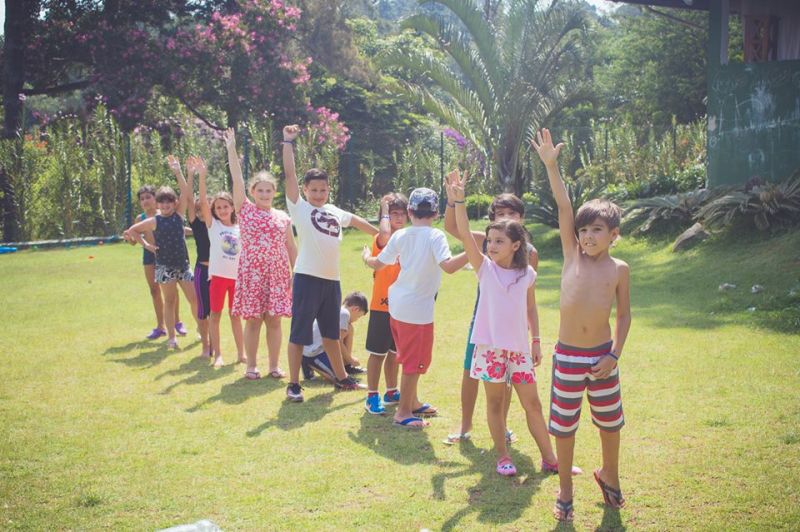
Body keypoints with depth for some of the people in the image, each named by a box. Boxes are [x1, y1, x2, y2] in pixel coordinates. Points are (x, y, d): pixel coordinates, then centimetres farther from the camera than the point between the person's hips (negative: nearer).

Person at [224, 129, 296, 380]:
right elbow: (237, 180, -4)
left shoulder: (283, 217, 9)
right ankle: (251, 366, 11)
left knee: (274, 320, 5)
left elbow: (291, 248, 12)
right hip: (251, 274, -2)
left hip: (277, 274, 2)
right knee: (252, 320, 2)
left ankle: (274, 365, 14)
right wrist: (231, 149, -8)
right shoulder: (245, 210, 3)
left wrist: (295, 274, 7)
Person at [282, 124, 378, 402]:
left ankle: (342, 378, 31)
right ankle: (293, 384, 7)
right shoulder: (300, 208, -2)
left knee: (331, 332, 19)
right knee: (299, 332, -1)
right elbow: (289, 174, -8)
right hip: (307, 278, -6)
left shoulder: (334, 212, 13)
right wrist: (288, 142, -9)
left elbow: (356, 220, 30)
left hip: (332, 279, 6)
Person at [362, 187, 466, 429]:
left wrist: (366, 257, 31)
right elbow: (448, 265, -29)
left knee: (410, 359, 23)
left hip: (397, 304, 7)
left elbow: (378, 264, 11)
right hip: (418, 309, -7)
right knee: (415, 362, 4)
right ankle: (403, 412, 11)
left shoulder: (400, 236, 2)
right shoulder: (435, 236, -14)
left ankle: (412, 402, 37)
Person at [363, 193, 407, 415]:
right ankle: (372, 396, 7)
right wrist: (385, 210, -21)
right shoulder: (381, 239, -12)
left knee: (395, 351, 16)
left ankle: (392, 392, 28)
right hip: (382, 306, -6)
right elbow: (385, 234, -38)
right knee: (378, 352, 0)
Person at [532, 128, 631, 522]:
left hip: (602, 356, 1)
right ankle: (565, 492, 24)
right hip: (567, 356, 0)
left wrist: (614, 355, -4)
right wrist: (551, 166, -19)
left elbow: (624, 315, 5)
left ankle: (609, 476, 41)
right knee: (564, 426, 8)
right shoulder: (572, 254, -2)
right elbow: (563, 206, -11)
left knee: (610, 422, 15)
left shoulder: (619, 269, 0)